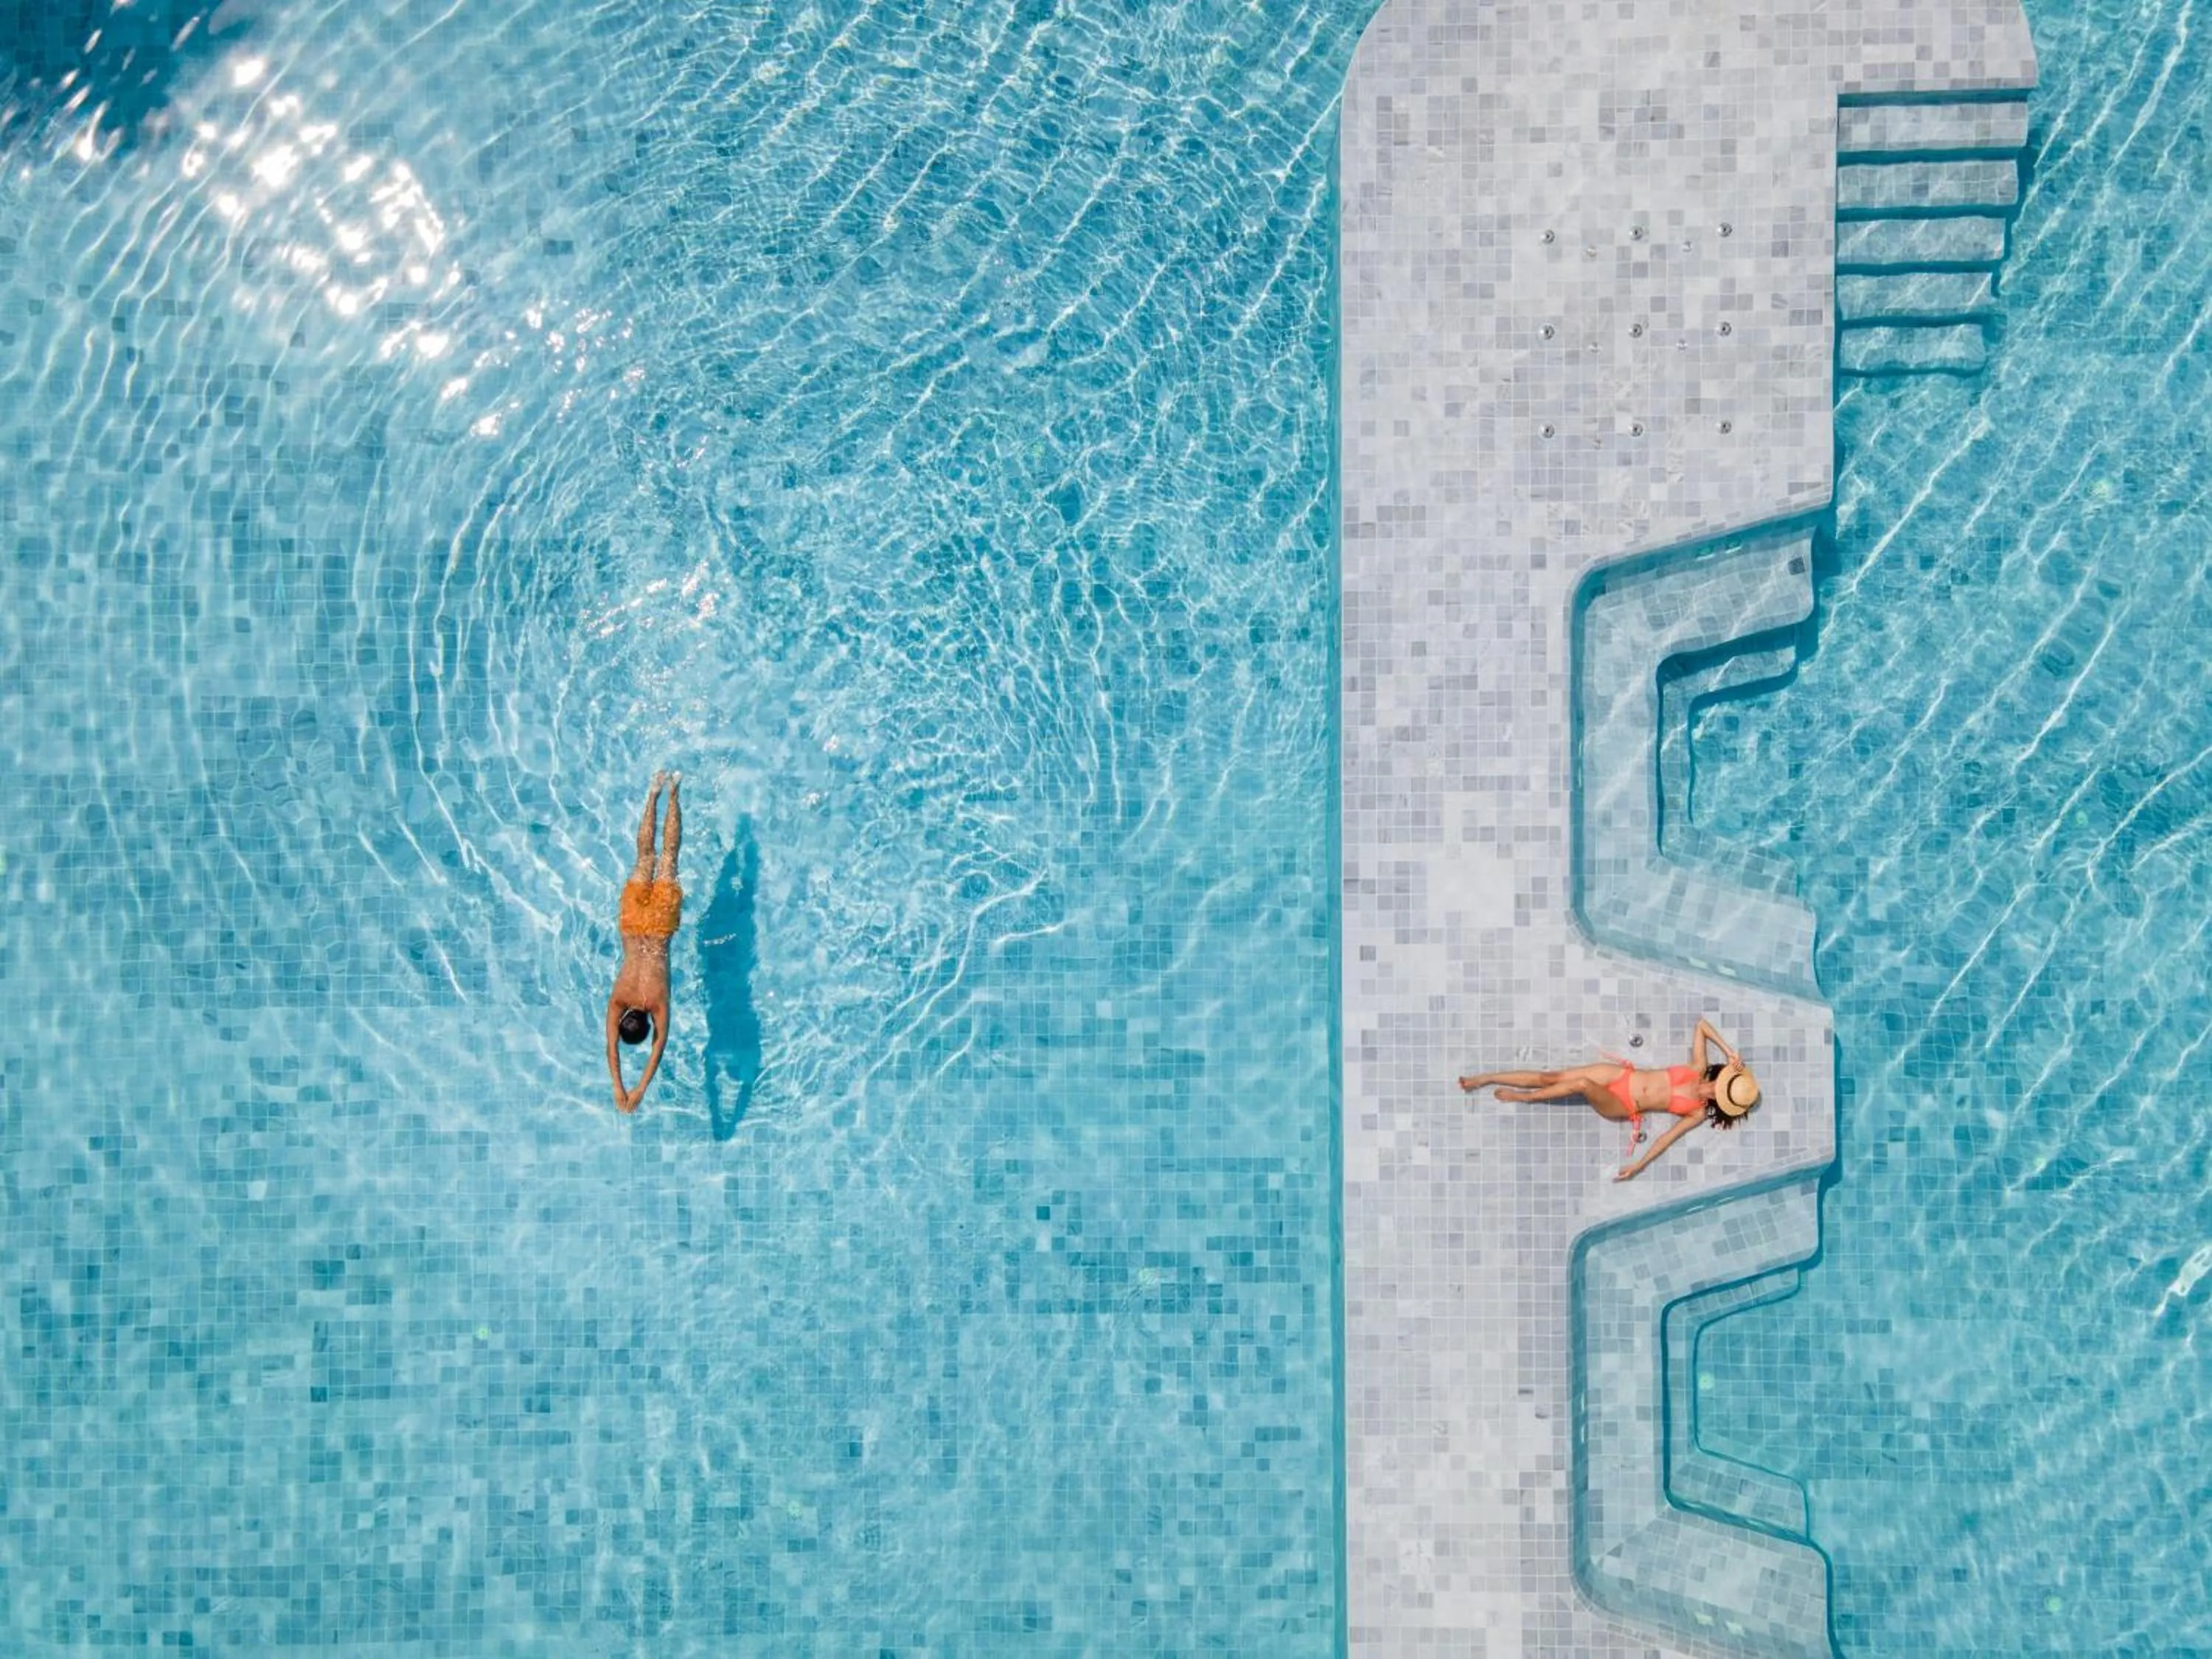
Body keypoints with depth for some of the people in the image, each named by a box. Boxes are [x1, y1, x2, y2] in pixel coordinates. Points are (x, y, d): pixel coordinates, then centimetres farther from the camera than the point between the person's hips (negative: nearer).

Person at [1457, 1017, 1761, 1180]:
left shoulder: (1699, 1113, -5)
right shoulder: (1700, 1068, 3)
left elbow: (1670, 1136, -9)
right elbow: (1702, 1024, 6)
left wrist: (1640, 1164, -19)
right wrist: (1729, 1051, -4)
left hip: (1623, 1108, -4)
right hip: (1622, 1076, 4)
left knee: (1583, 1085, -33)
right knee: (1553, 1076, -9)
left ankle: (1523, 1097, -7)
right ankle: (1485, 1079, 3)